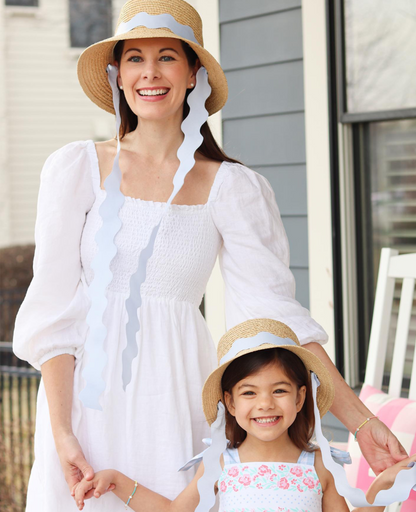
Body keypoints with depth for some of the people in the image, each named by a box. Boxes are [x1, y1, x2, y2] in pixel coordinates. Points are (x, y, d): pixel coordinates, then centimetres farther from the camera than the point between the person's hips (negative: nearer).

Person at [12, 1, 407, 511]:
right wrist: (61, 433, -10)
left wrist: (360, 421, -10)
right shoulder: (77, 168, 1)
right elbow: (53, 307, -2)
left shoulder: (230, 187, 1)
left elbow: (274, 314, -2)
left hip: (176, 403, 0)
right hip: (87, 396, 0)